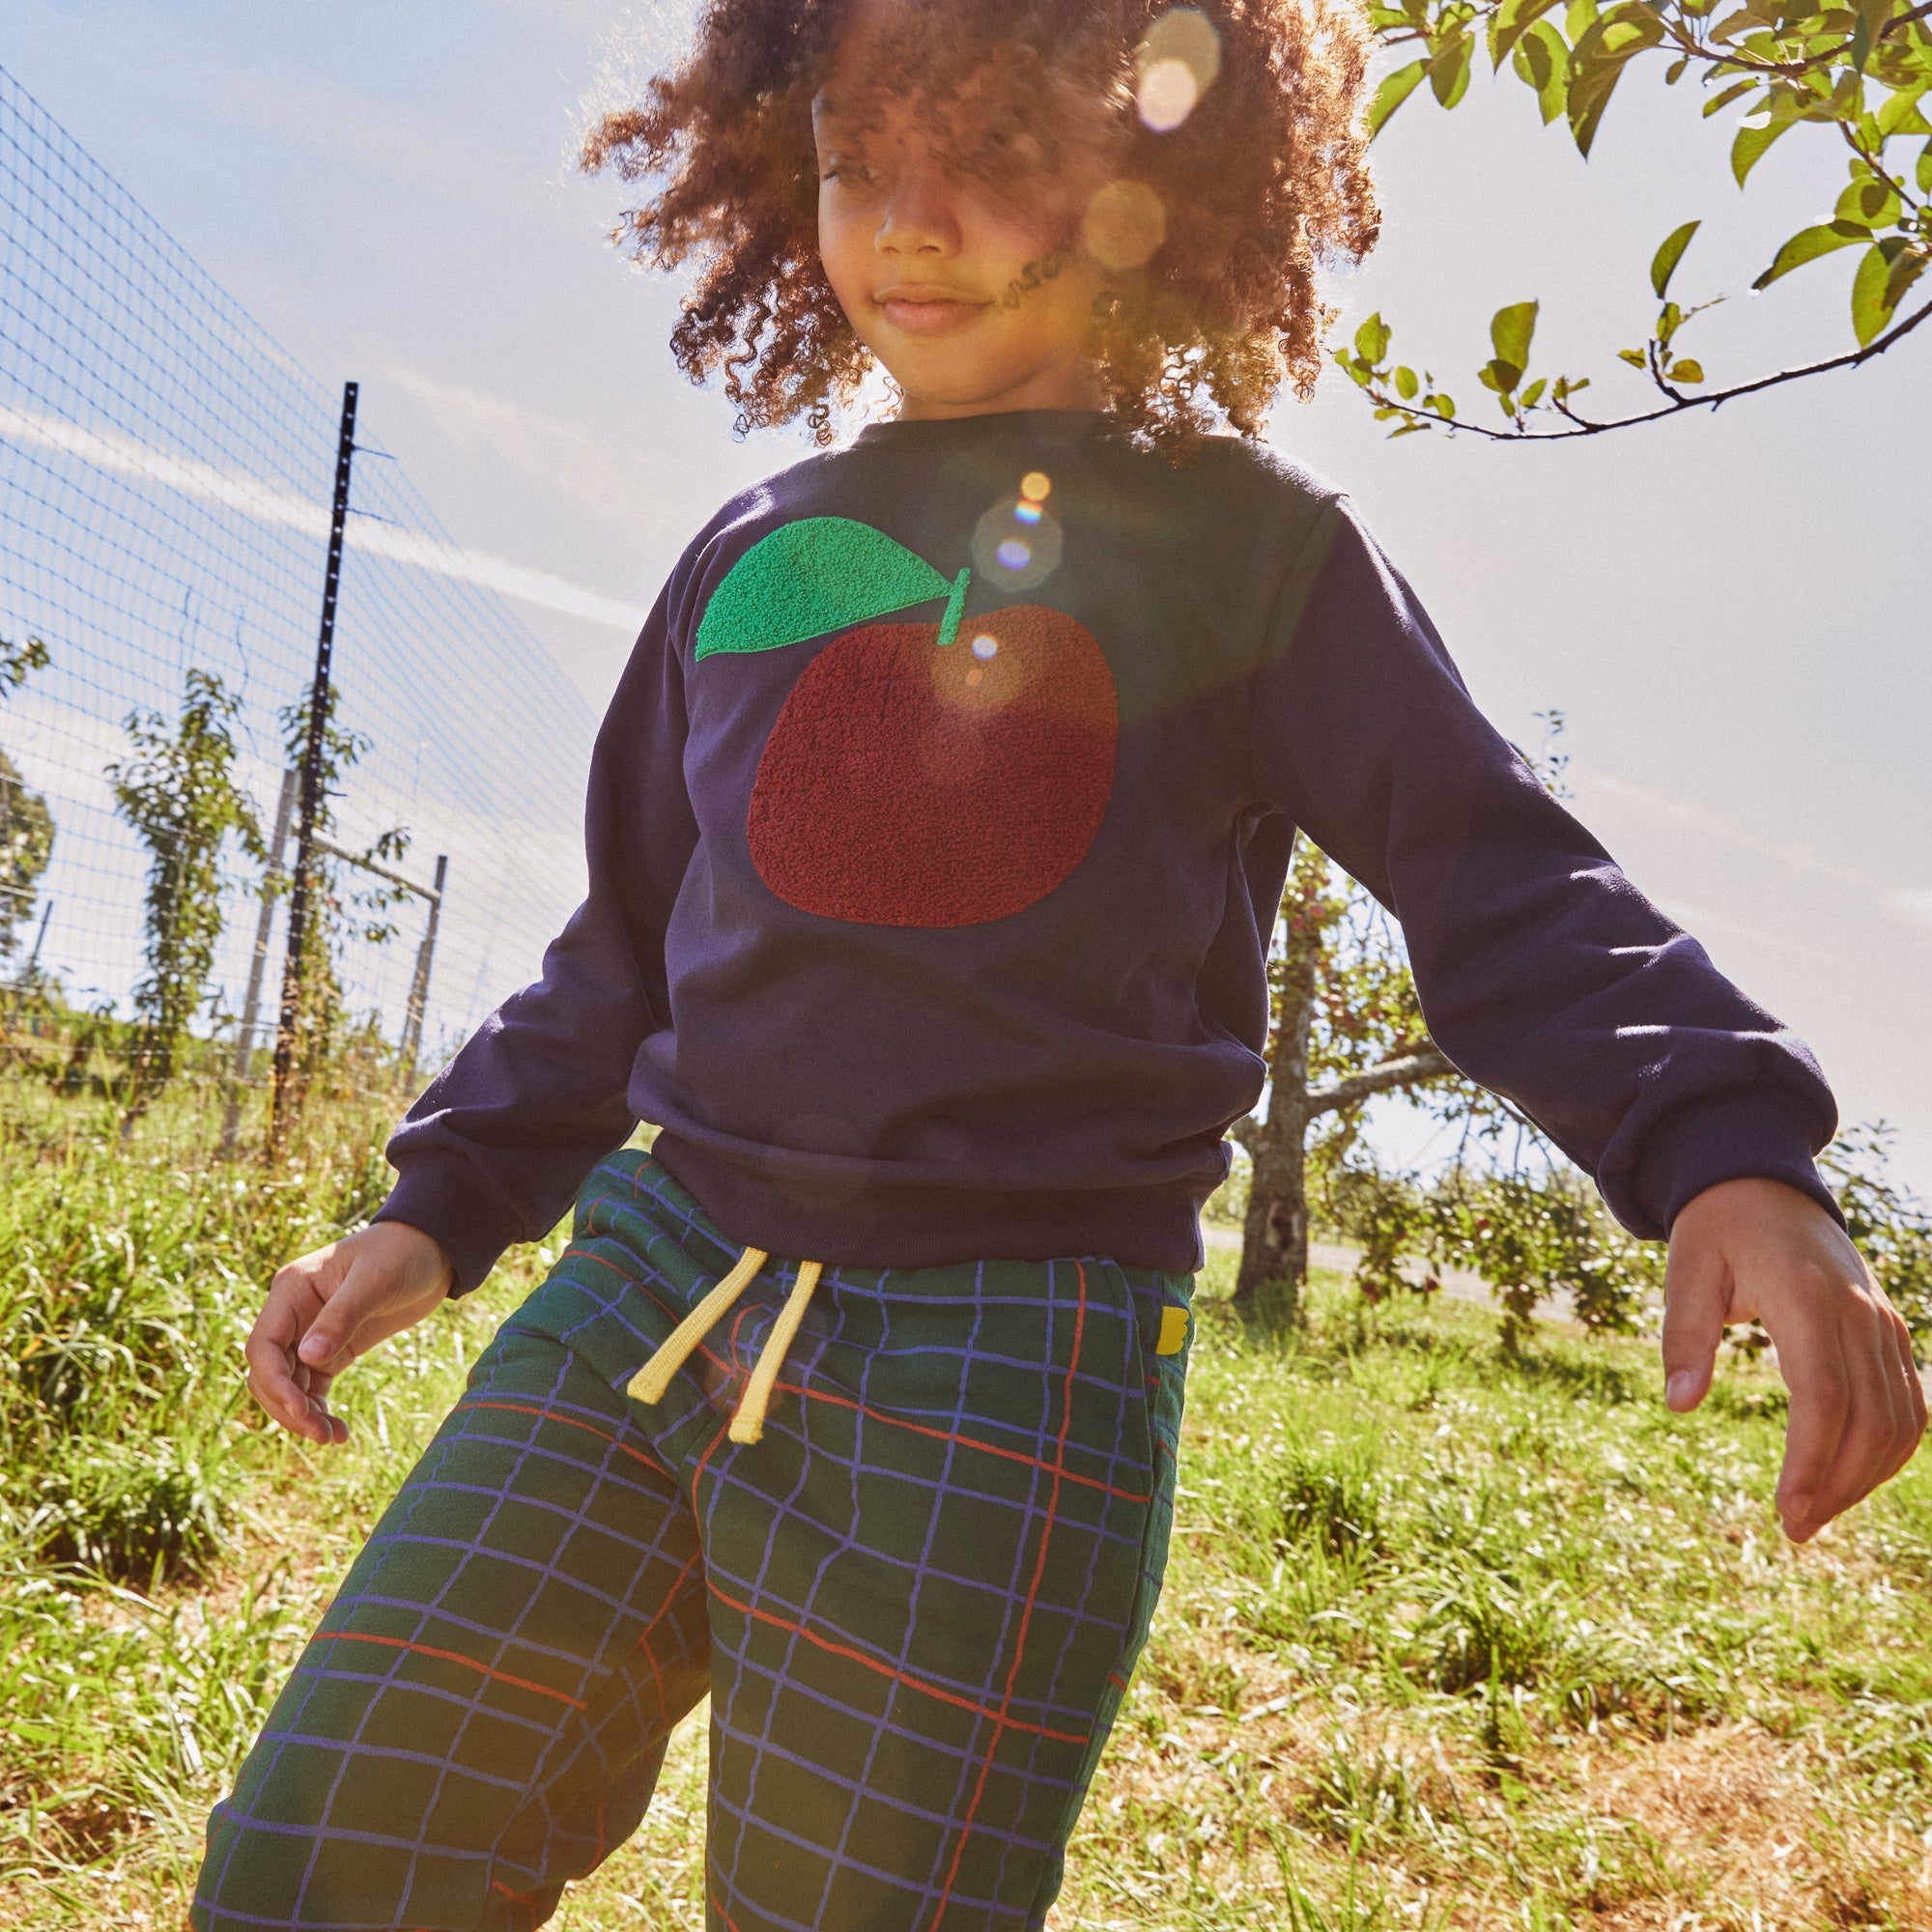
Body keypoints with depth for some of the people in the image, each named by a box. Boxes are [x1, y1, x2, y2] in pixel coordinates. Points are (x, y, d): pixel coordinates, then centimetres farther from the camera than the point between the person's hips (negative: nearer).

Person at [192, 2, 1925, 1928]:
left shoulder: (1247, 550, 4)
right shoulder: (751, 554, 16)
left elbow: (1499, 883, 0)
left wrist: (1723, 1150, -17)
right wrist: (442, 1204, 14)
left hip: (1007, 1370, -4)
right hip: (648, 1287, 5)